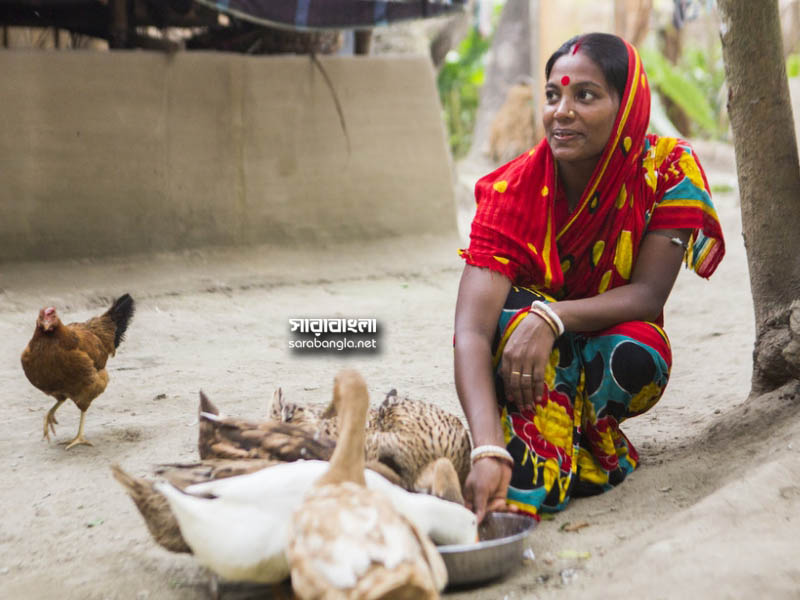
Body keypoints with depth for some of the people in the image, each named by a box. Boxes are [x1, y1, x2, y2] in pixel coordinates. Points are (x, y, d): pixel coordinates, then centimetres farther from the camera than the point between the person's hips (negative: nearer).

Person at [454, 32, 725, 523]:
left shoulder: (669, 170, -20)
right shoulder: (513, 191, -25)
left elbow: (649, 295, -22)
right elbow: (471, 330, -35)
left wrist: (553, 317, -40)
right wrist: (489, 452, -50)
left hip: (613, 346, 1)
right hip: (523, 367, -1)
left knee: (633, 351, -33)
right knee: (518, 308, -33)